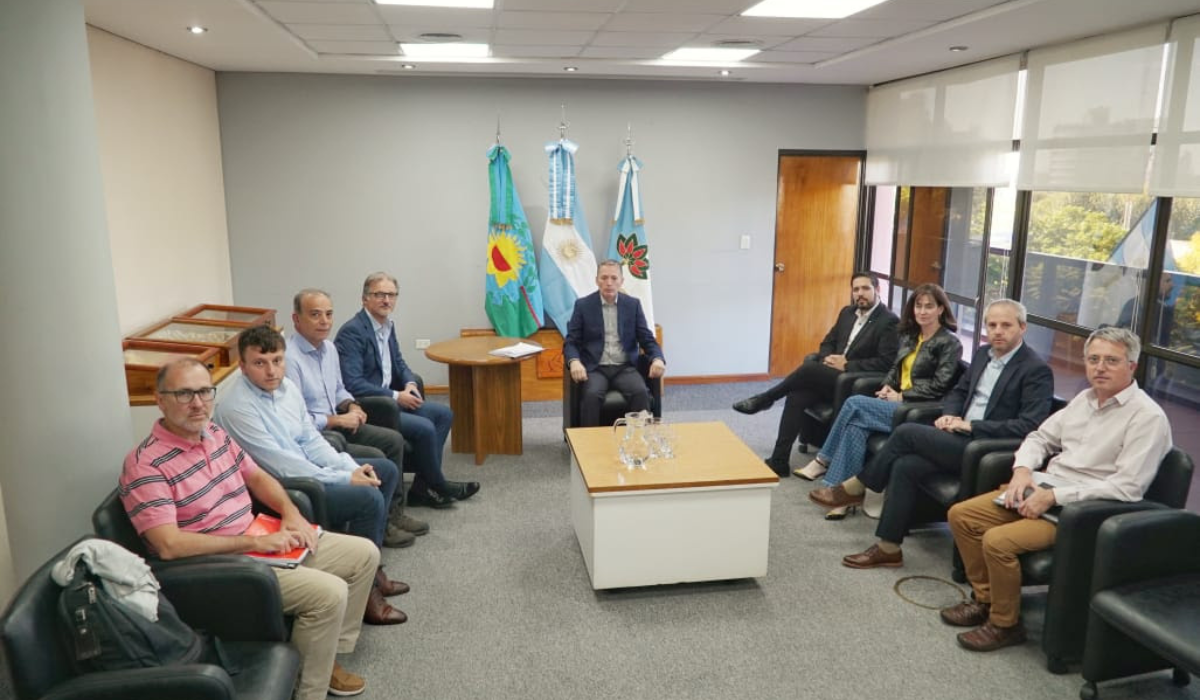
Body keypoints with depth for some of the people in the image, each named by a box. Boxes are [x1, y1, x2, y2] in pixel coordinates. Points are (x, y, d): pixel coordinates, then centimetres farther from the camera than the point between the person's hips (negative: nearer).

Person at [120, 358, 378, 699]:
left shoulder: (215, 432, 5)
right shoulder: (145, 465, -20)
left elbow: (256, 477, 17)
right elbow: (169, 545, -28)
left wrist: (290, 512, -3)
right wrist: (255, 541, -24)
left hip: (260, 543, 9)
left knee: (364, 554, 8)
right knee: (329, 593, -25)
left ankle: (331, 651, 20)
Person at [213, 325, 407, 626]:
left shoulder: (286, 387, 4)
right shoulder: (236, 408, -22)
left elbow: (311, 440, 8)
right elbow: (281, 465, -25)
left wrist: (352, 468, -7)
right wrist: (345, 479, -21)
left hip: (308, 471, 10)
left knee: (386, 470, 11)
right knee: (368, 498, -24)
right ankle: (364, 594, -7)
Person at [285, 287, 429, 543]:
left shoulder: (329, 347, 7)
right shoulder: (289, 358, -23)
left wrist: (352, 406, 1)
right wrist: (337, 420, -18)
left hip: (335, 424, 9)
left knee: (393, 440, 2)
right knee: (375, 459, -19)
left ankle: (393, 511, 13)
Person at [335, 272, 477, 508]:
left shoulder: (387, 325, 9)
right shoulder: (352, 331, -17)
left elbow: (399, 363, 21)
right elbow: (352, 384, -24)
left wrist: (410, 383, -1)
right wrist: (396, 396, -20)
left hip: (387, 399, 10)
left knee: (443, 414, 4)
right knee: (424, 427, -21)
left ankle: (423, 486, 1)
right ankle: (437, 486, 3)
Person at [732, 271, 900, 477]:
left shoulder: (890, 322, -7)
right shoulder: (847, 313, 15)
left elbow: (886, 362, -15)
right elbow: (828, 342, 20)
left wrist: (847, 365, -19)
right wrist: (827, 359, -4)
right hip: (832, 376, 6)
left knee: (808, 368, -28)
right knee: (797, 395, -21)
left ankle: (764, 400, -7)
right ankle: (779, 460, -23)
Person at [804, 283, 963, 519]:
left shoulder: (950, 343, -4)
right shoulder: (909, 336, 17)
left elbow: (939, 387, -13)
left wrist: (901, 396, -13)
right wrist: (887, 386, -1)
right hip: (899, 402, 7)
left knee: (855, 403, -23)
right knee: (857, 424, -23)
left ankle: (823, 461, -11)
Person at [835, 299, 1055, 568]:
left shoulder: (1037, 371, -9)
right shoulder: (983, 354, 14)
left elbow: (1029, 426, -18)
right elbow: (958, 392, 24)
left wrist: (971, 425, -19)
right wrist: (949, 415, 1)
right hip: (962, 439, 7)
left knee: (907, 432, -20)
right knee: (905, 465, -18)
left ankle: (855, 487, -2)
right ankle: (889, 548, -10)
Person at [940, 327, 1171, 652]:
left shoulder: (1147, 417, -14)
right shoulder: (1085, 399, 10)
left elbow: (1127, 487, -22)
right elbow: (1040, 437, 19)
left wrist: (1054, 497, -23)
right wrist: (1023, 470, -3)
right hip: (1043, 488, 8)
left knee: (997, 541, -26)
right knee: (961, 515, -1)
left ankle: (1005, 624, -2)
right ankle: (985, 598, 14)